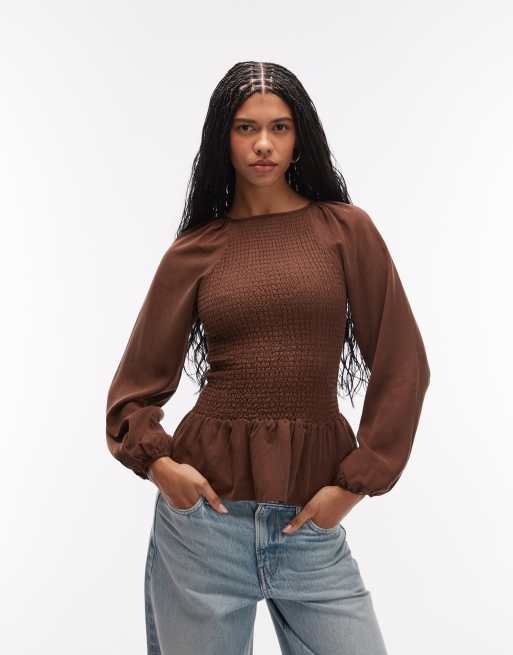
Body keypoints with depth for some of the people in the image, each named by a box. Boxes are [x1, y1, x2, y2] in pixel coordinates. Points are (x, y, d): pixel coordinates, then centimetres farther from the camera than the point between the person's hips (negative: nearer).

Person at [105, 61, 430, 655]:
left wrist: (353, 483, -4)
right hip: (203, 501, 1)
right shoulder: (194, 250, 3)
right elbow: (138, 385, 8)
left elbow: (401, 368, 1)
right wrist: (157, 460, -10)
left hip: (311, 516, 0)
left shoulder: (346, 229, 1)